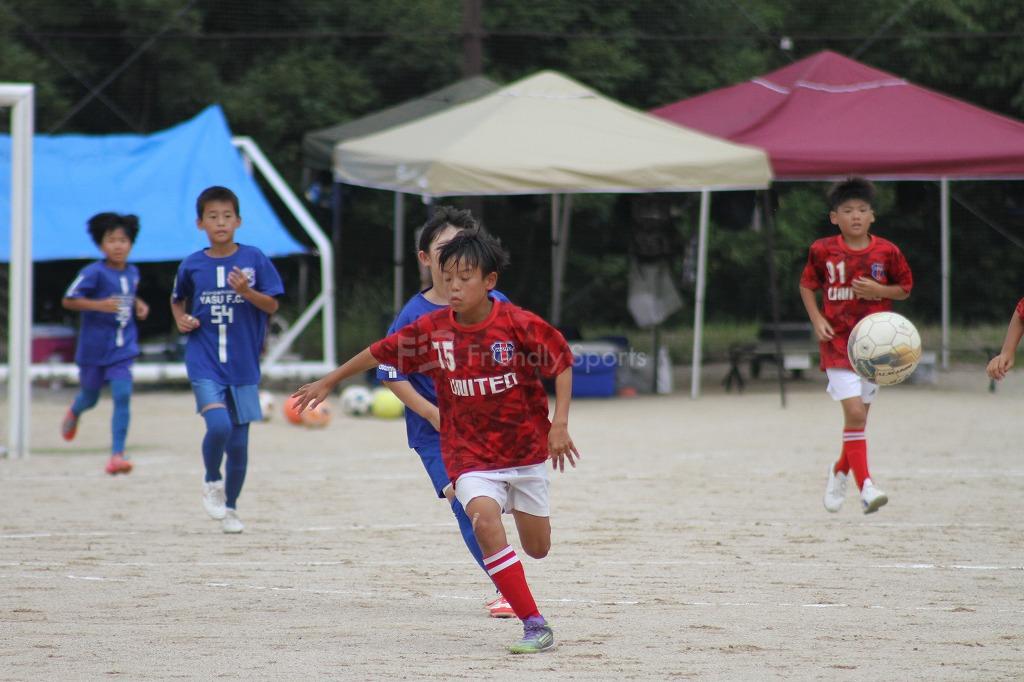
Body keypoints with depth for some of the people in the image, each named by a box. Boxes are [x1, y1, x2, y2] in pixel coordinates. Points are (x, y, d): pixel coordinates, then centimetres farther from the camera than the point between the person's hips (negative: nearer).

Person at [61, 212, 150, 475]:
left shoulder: (132, 272, 3)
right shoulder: (94, 273, -15)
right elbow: (68, 300, -15)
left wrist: (139, 305, 4)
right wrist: (99, 305, -27)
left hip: (123, 347, 3)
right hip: (94, 347, -3)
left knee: (123, 396, -13)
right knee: (89, 398, 15)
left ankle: (117, 454, -11)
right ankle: (74, 413, 54)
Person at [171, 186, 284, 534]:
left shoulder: (253, 259, -1)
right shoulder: (192, 265, 2)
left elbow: (272, 306, -1)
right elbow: (178, 300, 20)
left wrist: (246, 291, -18)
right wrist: (181, 318, -1)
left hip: (244, 365, 1)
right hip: (205, 362, -1)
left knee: (239, 442, 6)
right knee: (219, 425, -23)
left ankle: (230, 507, 25)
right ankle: (212, 481, 5)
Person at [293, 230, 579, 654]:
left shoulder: (520, 325, -15)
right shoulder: (433, 330, -9)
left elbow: (563, 364, -5)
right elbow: (379, 353, 5)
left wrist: (560, 424, -13)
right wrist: (329, 383, 13)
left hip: (525, 449, 0)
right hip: (470, 455, 0)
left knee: (537, 548, 10)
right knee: (485, 521, -28)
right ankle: (535, 626, -24)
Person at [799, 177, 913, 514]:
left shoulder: (886, 252, -2)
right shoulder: (823, 251, -3)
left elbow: (905, 287, 8)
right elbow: (807, 285, 10)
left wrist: (879, 290, -11)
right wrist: (817, 320, -4)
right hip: (838, 343, -2)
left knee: (859, 417, 9)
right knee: (854, 413, -16)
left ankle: (840, 471, 36)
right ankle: (866, 486, -17)